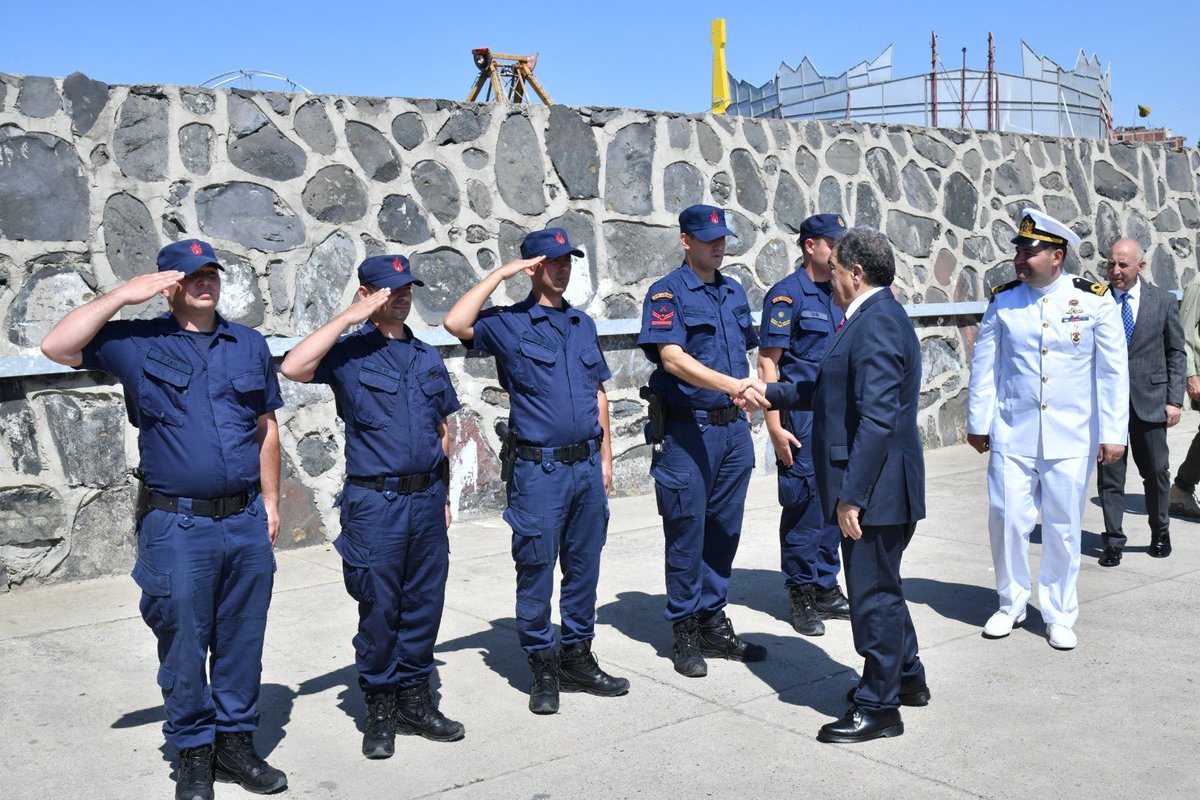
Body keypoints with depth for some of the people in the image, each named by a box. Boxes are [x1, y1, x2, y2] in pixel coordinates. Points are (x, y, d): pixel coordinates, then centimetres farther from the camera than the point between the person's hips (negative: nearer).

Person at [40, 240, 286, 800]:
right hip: (177, 527, -3)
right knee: (184, 646, 5)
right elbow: (57, 346, -13)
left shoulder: (249, 345, 10)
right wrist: (124, 295, -12)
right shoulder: (137, 343, 0)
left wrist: (270, 500, 10)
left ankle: (236, 741, 25)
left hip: (247, 522, 3)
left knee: (242, 642, 11)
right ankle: (193, 753, 20)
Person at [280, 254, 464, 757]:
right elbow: (293, 369, -24)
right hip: (375, 503, -5)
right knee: (379, 610, 3)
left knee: (424, 604, 11)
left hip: (426, 500, 5)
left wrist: (443, 495, 15)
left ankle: (415, 700, 24)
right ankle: (380, 709, 18)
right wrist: (351, 317, -19)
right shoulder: (350, 353, -3)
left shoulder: (427, 357, 13)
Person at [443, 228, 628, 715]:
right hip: (538, 469, -5)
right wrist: (501, 273, -14)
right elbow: (456, 323, -22)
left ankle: (578, 658, 25)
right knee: (536, 570, 2)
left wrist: (605, 456, 13)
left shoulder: (583, 325, 14)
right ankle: (543, 669, 15)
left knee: (584, 566, 12)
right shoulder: (509, 324, -3)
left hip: (587, 465, 5)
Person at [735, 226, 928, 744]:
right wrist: (770, 394, 22)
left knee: (873, 594, 1)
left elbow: (877, 418, -26)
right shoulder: (875, 318, 14)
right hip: (878, 488, 11)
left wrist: (852, 495, -25)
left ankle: (878, 707, 14)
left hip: (874, 489, -11)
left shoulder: (876, 322, -19)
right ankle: (906, 677, 39)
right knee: (881, 588, 22)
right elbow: (829, 391, 22)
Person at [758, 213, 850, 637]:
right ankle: (801, 595, 13)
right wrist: (775, 426, -17)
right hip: (802, 417, -7)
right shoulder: (787, 294, -9)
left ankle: (826, 588, 25)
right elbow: (767, 363, -12)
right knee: (803, 505, 0)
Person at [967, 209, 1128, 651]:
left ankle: (1059, 615, 23)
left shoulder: (1094, 301, -4)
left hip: (1070, 441, -1)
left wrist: (1113, 433, -4)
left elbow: (1113, 372, -1)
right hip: (1012, 436, 1)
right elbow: (984, 366, 5)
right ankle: (1011, 604, 23)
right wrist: (978, 423, 6)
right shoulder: (1003, 301, 0)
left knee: (1063, 529, 7)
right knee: (1007, 522, 2)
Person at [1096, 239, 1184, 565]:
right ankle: (1113, 541, 13)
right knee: (1109, 474, 3)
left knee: (1156, 471, 8)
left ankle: (1160, 532, 30)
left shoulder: (1163, 301, 2)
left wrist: (1175, 400, -1)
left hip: (1149, 400, 1)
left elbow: (1176, 352, 6)